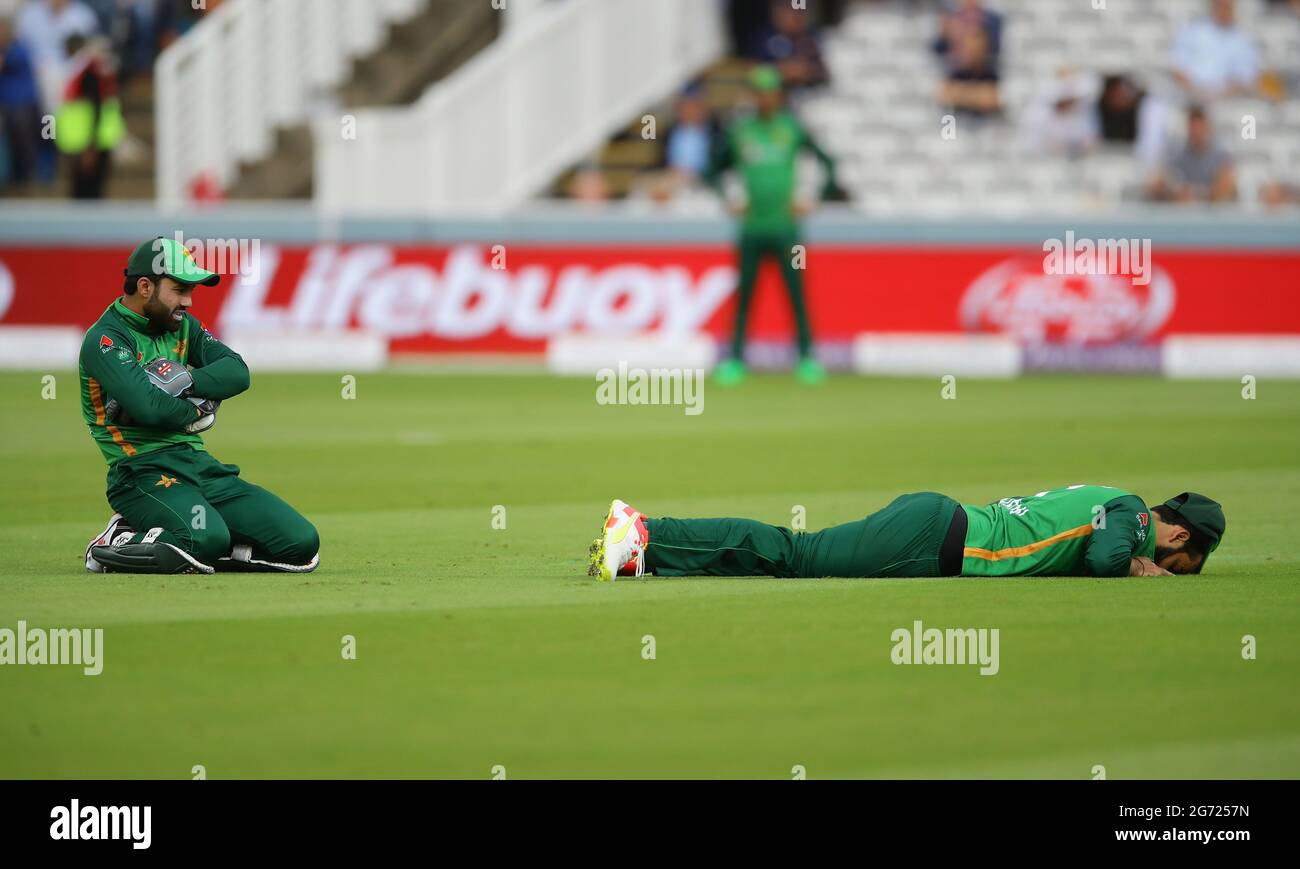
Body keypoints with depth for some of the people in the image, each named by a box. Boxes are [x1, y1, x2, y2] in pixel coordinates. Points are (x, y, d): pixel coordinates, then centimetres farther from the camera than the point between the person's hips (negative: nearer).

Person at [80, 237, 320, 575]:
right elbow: (148, 406, -22)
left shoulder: (182, 326, 17)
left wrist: (182, 381, -12)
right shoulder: (105, 339, -8)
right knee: (208, 538, -38)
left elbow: (237, 373, 4)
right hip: (141, 470, -8)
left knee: (302, 543, -8)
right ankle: (113, 547, -11)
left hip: (200, 465, 8)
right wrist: (198, 410, -2)